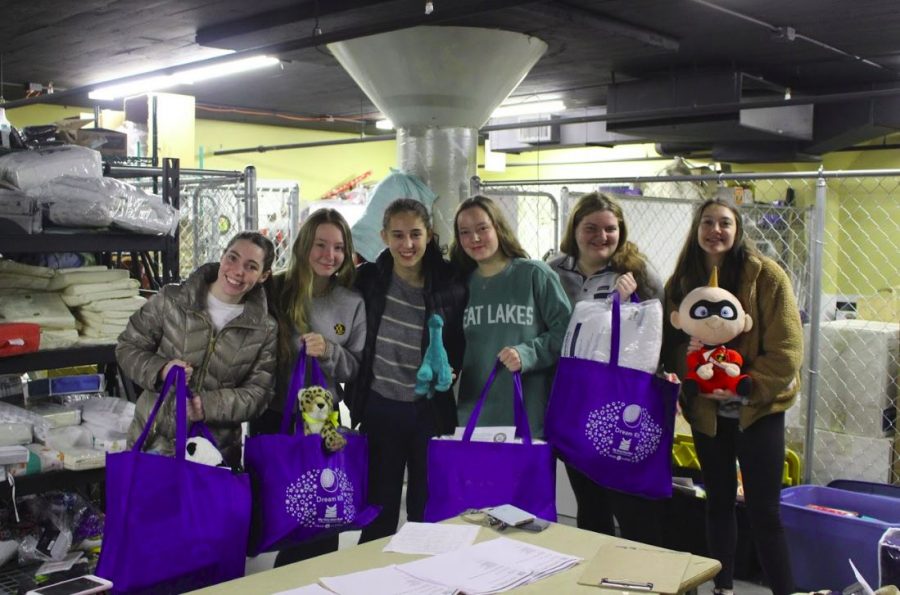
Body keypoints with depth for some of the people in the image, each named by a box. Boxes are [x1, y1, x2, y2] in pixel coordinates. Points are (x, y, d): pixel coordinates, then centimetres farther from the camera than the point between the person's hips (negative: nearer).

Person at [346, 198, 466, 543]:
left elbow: (458, 348, 7)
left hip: (430, 410, 0)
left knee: (427, 512, 12)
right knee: (378, 511, 11)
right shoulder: (368, 279, -4)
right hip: (379, 408, 0)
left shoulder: (450, 285, -5)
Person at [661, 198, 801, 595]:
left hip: (758, 409, -4)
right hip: (706, 411, 4)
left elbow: (786, 349, -12)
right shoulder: (680, 282, 3)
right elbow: (669, 346, 6)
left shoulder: (765, 275, -9)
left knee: (763, 511, -2)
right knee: (718, 503, 16)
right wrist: (687, 355, -15)